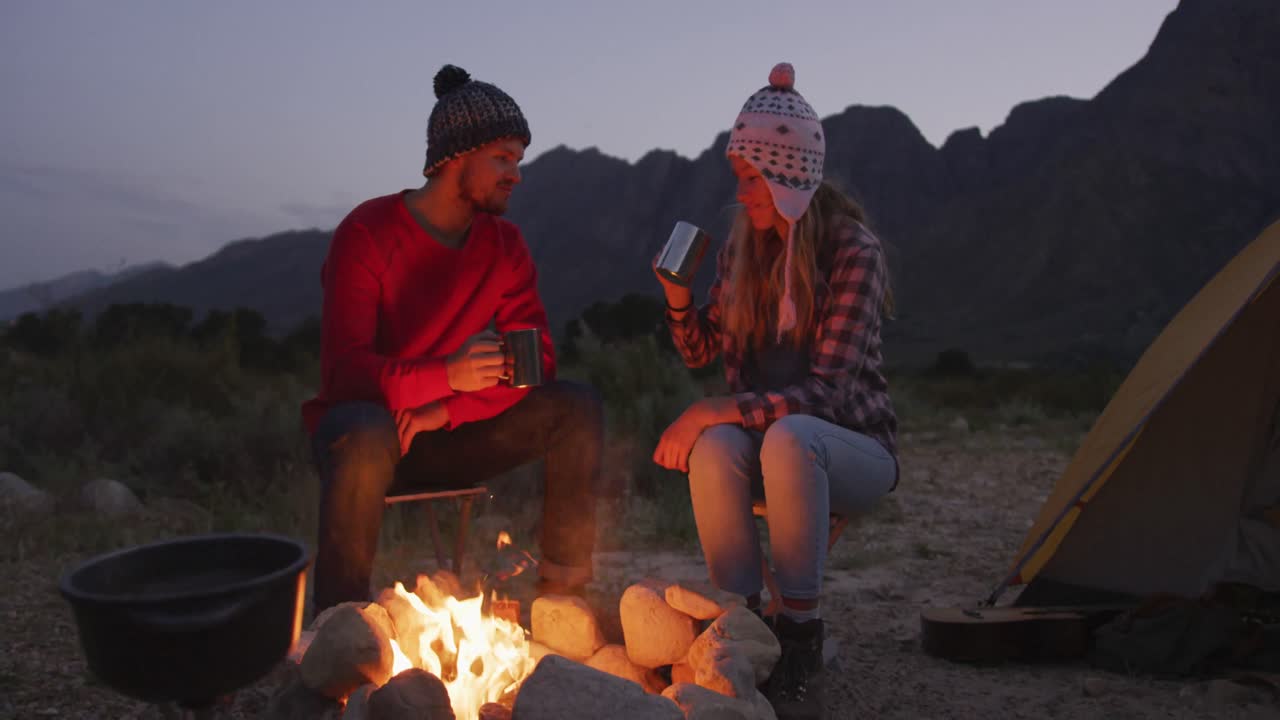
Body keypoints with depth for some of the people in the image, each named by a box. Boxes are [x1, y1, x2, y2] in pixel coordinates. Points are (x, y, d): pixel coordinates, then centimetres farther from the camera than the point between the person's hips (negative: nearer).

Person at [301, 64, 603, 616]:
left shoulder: (505, 244, 1)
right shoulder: (367, 234, -14)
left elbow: (536, 359, -5)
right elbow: (344, 369, -22)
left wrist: (448, 410, -21)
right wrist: (448, 374, -38)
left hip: (450, 434, 5)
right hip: (364, 425, -4)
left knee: (577, 405, -15)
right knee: (367, 435, -40)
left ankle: (564, 587, -11)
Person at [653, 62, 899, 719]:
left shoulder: (854, 251, -16)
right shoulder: (742, 247, 2)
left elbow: (827, 390, -23)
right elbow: (700, 351, 12)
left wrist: (721, 409, -30)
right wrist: (677, 294, -7)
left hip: (852, 448, -4)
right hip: (768, 439, 4)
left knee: (788, 437, -39)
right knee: (716, 448, -31)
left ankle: (799, 646, -28)